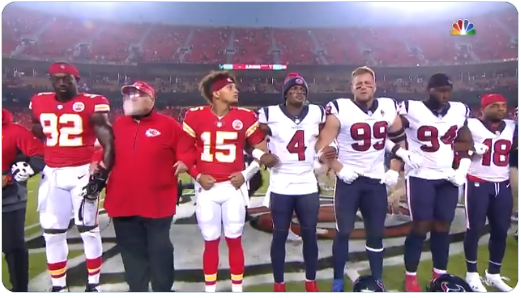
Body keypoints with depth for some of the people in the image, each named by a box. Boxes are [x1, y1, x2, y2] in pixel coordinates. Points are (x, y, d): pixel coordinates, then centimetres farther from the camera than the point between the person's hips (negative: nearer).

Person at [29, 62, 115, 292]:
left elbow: (108, 144, -9)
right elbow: (35, 138, 25)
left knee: (88, 229, 4)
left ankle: (94, 284, 19)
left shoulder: (92, 104, -7)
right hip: (52, 175, 5)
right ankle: (58, 287, 24)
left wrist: (102, 175, -14)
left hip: (83, 173, -5)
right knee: (52, 233, 9)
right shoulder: (39, 103, 10)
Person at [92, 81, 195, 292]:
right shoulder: (118, 125, 9)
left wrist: (184, 162, -20)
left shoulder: (168, 125, -5)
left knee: (160, 251, 10)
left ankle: (163, 291, 28)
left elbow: (186, 149, -2)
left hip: (157, 203, -4)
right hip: (123, 202, 5)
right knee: (132, 252, 16)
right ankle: (137, 290, 34)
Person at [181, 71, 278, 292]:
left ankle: (237, 289, 27)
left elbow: (262, 151, 5)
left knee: (234, 240, 10)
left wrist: (246, 174, -5)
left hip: (233, 187, 0)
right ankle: (210, 290, 27)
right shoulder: (195, 116, -2)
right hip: (207, 188, 0)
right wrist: (197, 175, -5)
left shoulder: (245, 117, -1)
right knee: (211, 242, 10)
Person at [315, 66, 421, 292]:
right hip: (349, 179, -3)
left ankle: (378, 281, 27)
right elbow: (322, 148, -11)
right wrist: (339, 169, -17)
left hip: (376, 180, 4)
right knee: (343, 231, 1)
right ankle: (337, 281, 17)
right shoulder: (340, 110, -10)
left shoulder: (388, 109, 3)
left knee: (376, 233, 11)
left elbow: (399, 142, 14)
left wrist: (394, 171, 7)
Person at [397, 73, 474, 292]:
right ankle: (410, 277, 12)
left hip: (448, 177, 5)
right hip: (420, 176, -5)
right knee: (421, 226, -3)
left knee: (442, 227, 9)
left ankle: (440, 275, 23)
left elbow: (465, 144, 14)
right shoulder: (412, 109, -10)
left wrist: (462, 170, 3)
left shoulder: (460, 111, 6)